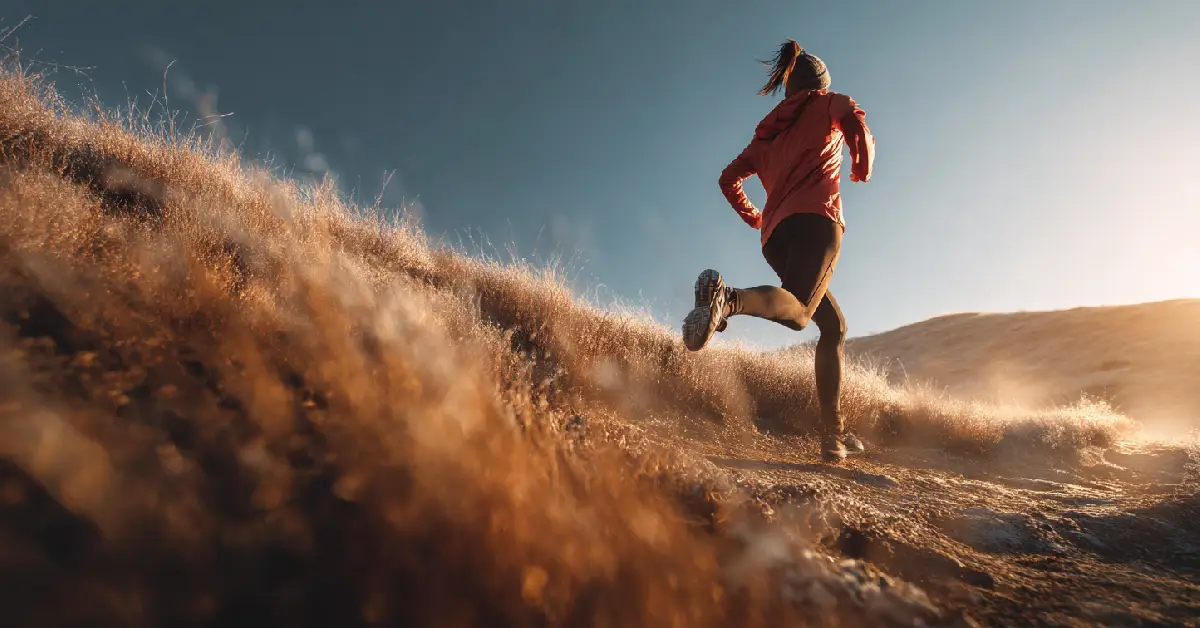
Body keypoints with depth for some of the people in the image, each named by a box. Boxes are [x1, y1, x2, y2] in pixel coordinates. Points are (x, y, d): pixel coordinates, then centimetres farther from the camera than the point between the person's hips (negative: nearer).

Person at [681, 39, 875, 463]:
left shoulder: (768, 131, 32)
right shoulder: (829, 102, 19)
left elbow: (729, 178, 26)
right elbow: (856, 123, -4)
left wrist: (752, 217, 38)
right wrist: (863, 168, 14)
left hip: (775, 237, 6)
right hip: (815, 219, -6)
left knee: (834, 325, 14)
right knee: (798, 309, -30)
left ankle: (833, 436, 9)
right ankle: (728, 299, -61)